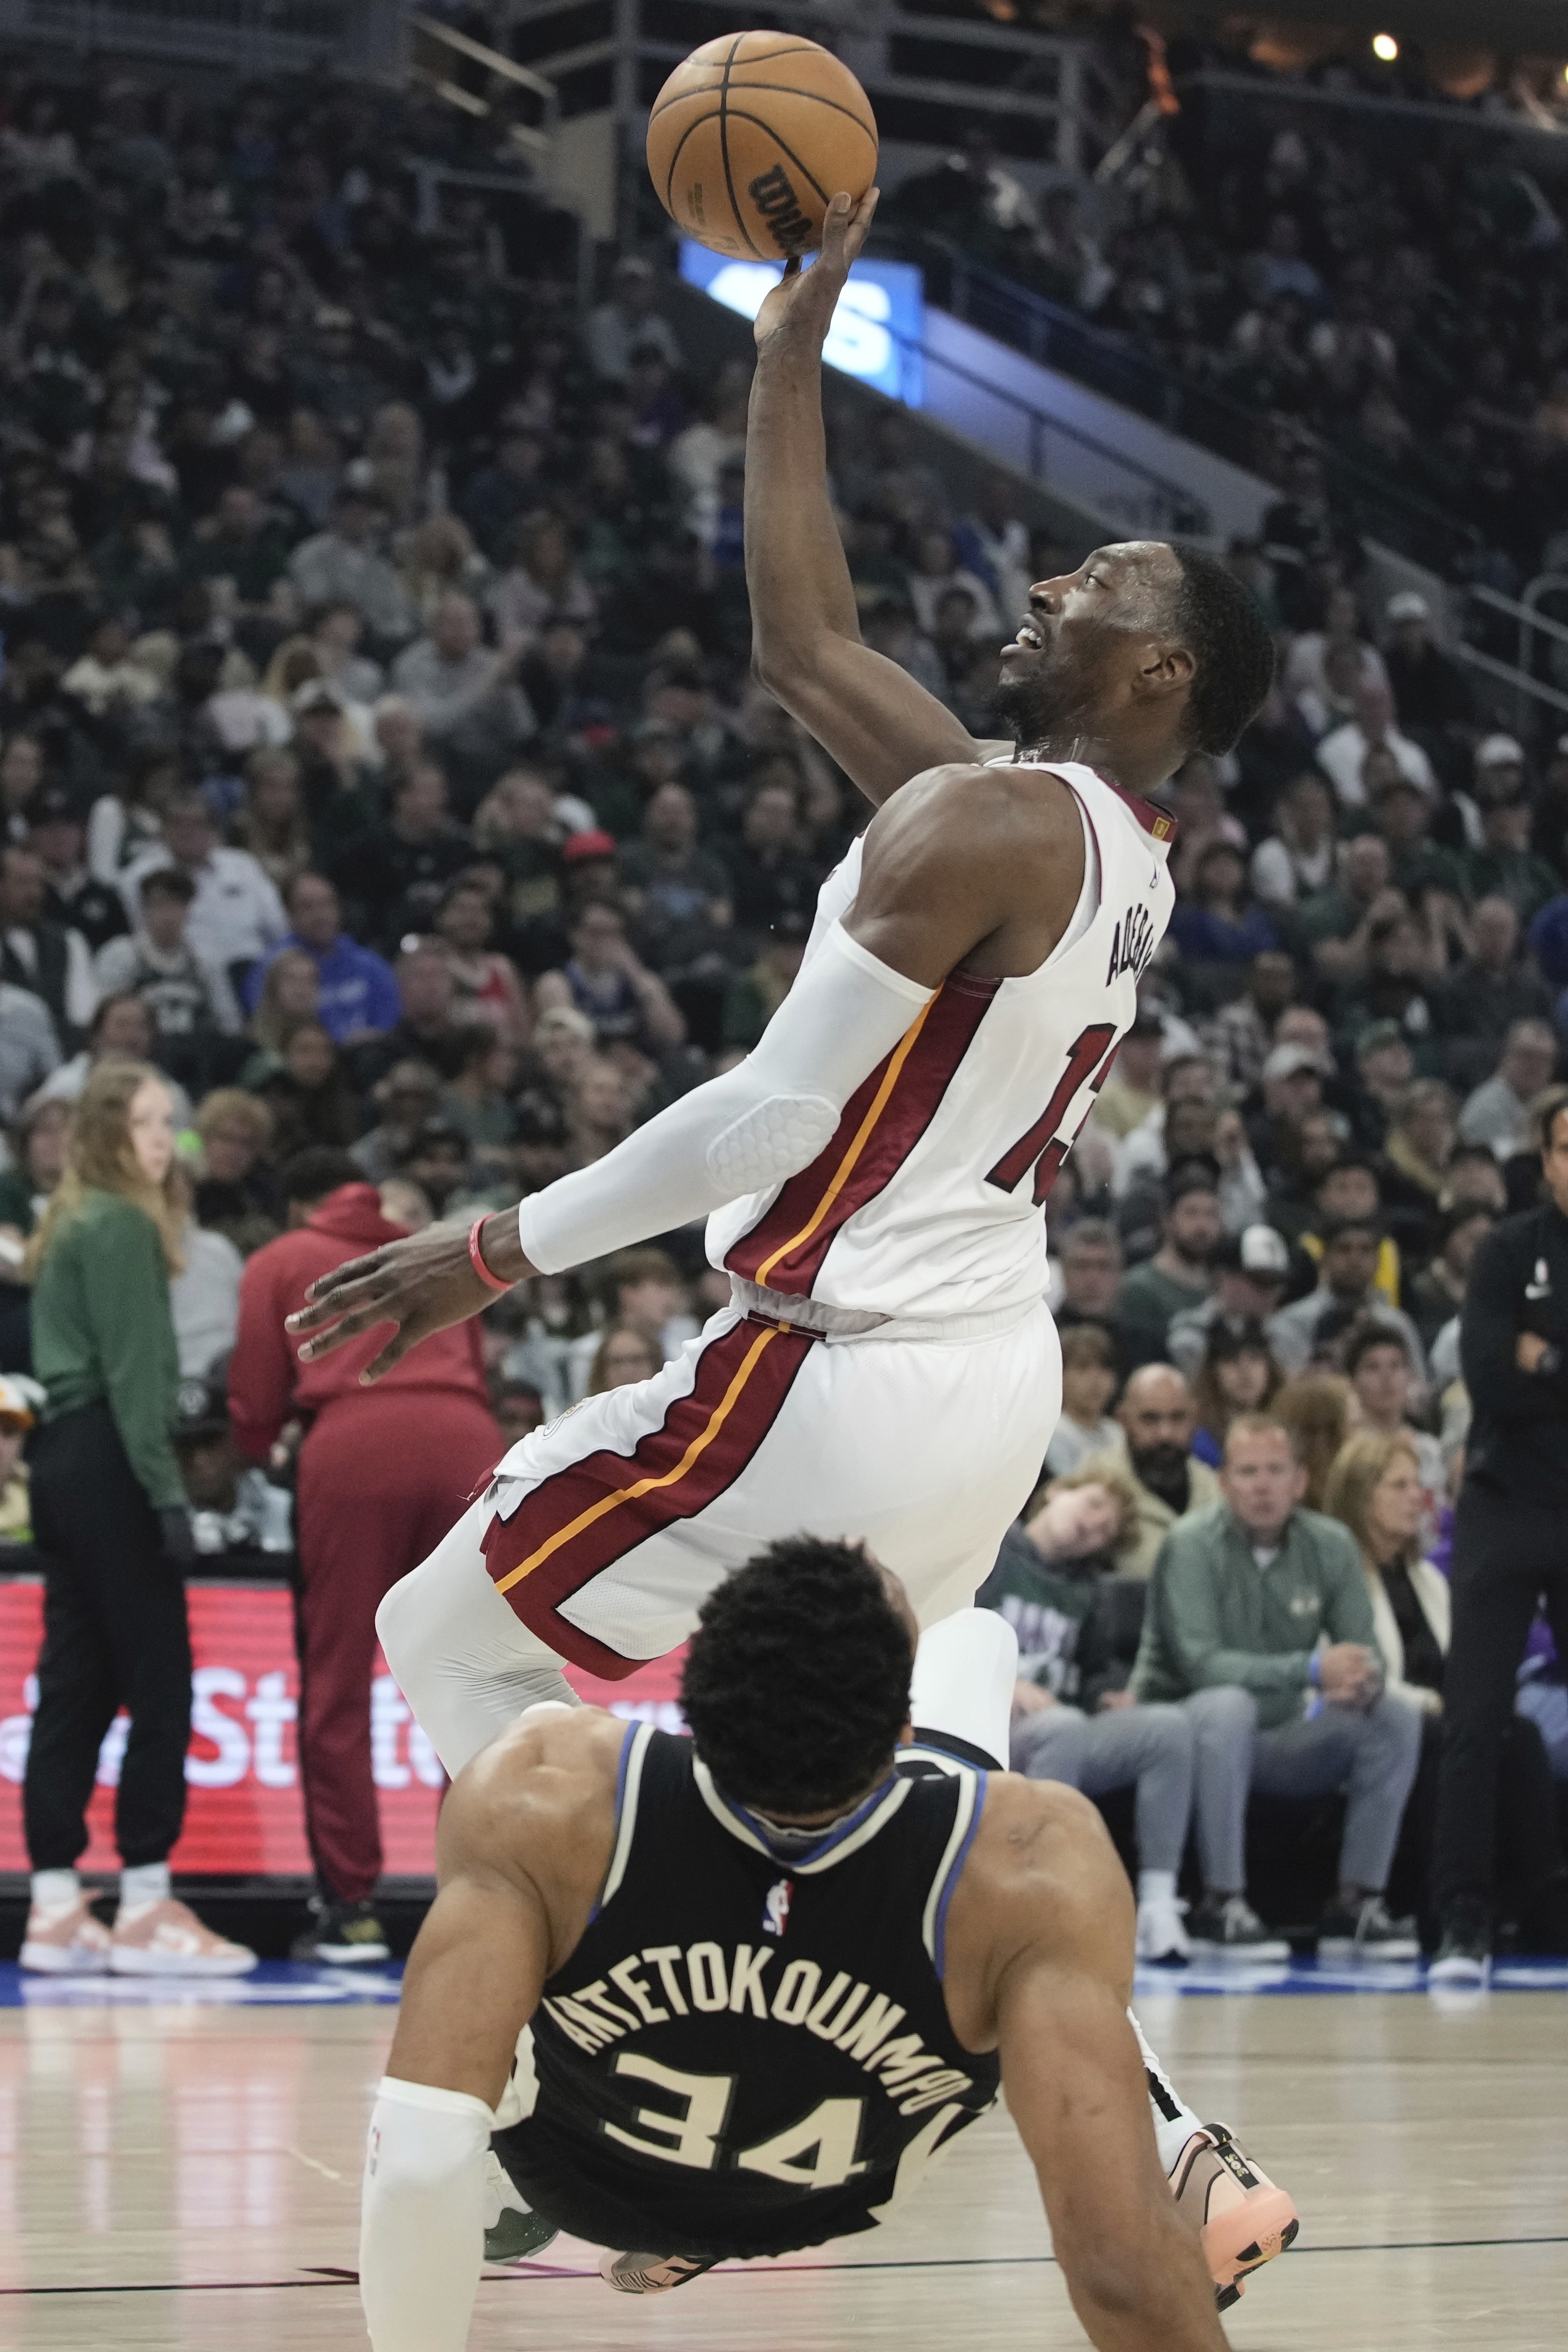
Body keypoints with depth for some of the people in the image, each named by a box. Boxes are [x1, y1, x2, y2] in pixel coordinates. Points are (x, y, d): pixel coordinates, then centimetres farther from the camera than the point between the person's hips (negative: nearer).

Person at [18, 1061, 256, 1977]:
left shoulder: (76, 1225, 19)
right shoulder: (123, 1225, -9)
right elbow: (132, 1373, -16)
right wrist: (167, 1494, -19)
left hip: (66, 1457, 10)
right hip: (110, 1464, -10)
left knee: (77, 1686, 7)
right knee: (160, 1684, -7)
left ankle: (57, 1911, 7)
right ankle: (146, 1908, -7)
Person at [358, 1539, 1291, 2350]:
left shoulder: (539, 1799, -42)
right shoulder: (1029, 1863, -42)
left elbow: (416, 2157, -44)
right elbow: (1121, 2262, -44)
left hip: (575, 2182, 0)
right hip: (841, 2199, 0)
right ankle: (1186, 2166, 17)